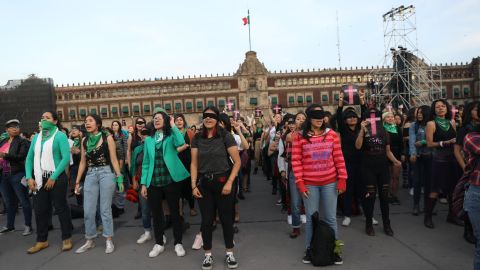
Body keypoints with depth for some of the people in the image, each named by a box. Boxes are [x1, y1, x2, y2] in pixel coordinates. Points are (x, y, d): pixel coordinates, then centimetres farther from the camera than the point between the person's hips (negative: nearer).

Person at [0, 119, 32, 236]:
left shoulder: (23, 141, -5)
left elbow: (21, 156, -17)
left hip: (17, 175, -6)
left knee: (24, 201, -1)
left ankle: (28, 226, 6)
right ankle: (10, 225, 29)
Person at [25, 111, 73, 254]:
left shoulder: (60, 136, -6)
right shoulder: (36, 137, 12)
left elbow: (66, 158, -14)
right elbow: (29, 158, 12)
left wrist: (53, 177, -16)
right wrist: (29, 177, 0)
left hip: (56, 178, -6)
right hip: (39, 179, 6)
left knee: (61, 208, 2)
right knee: (40, 209, 11)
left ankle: (67, 238, 15)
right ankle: (42, 241, 25)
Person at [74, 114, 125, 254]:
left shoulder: (107, 138, -3)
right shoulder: (85, 140, 9)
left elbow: (114, 159, -4)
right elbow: (83, 162, 13)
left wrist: (119, 178, -8)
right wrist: (77, 181, 11)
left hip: (106, 173, -4)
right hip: (90, 175, 4)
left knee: (105, 209, 2)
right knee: (88, 210, 6)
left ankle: (109, 240, 14)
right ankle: (90, 240, 21)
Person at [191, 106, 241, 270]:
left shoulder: (226, 136, -8)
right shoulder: (197, 138, 2)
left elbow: (237, 162, -8)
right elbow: (194, 164, 4)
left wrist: (229, 183, -14)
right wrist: (194, 185, -4)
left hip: (223, 181, -2)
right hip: (204, 183, 2)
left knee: (226, 218, 8)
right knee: (206, 220, 8)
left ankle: (229, 253, 26)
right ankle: (208, 255, 25)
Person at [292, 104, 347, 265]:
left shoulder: (331, 134, 0)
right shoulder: (299, 137, -5)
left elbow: (339, 158, 3)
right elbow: (296, 161, -4)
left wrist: (342, 179, 0)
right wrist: (299, 182, -8)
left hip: (330, 183, 1)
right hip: (309, 184, -1)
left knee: (330, 218, 11)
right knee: (311, 218, 10)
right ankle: (310, 249, 25)